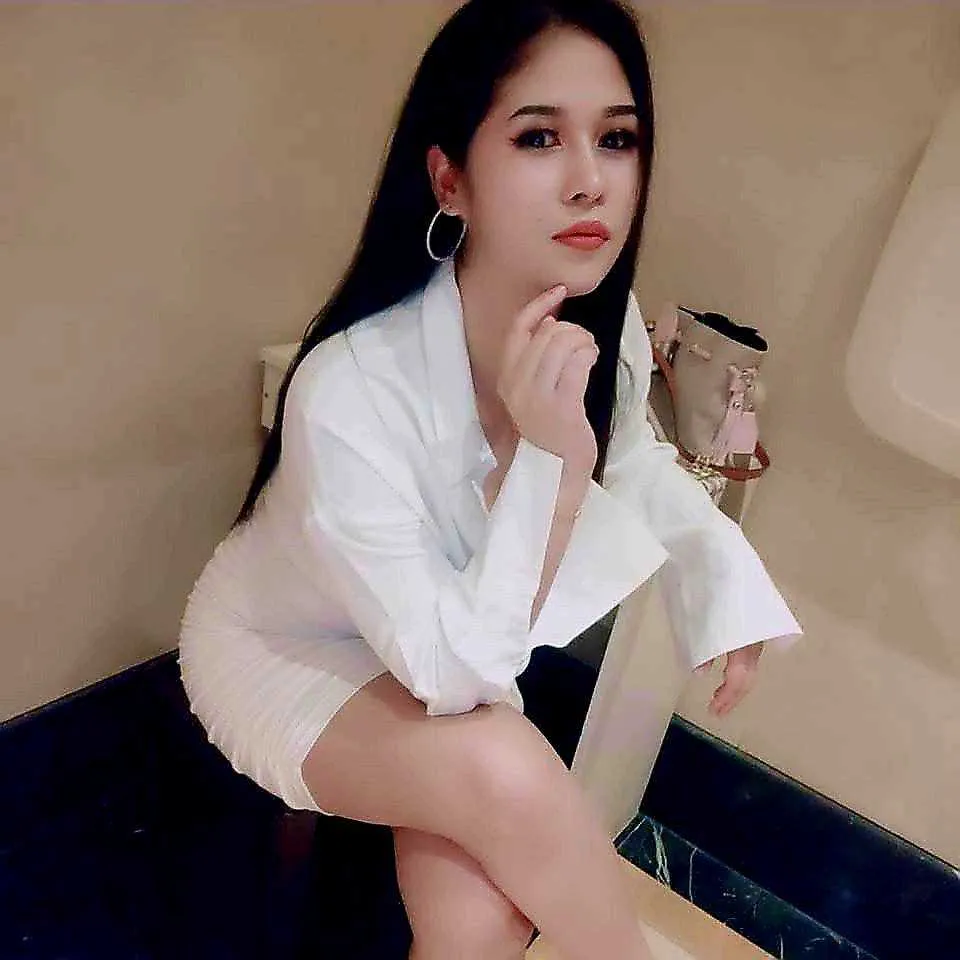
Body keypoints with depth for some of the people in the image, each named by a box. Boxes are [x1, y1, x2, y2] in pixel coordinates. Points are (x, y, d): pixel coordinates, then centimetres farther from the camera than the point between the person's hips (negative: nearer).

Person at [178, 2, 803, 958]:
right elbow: (452, 673, -29)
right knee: (508, 773, -30)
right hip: (282, 646, -4)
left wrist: (726, 568, -9)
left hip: (452, 630, 4)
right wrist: (548, 455, -39)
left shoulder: (604, 329, -17)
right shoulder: (349, 389, -36)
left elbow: (635, 460, 7)